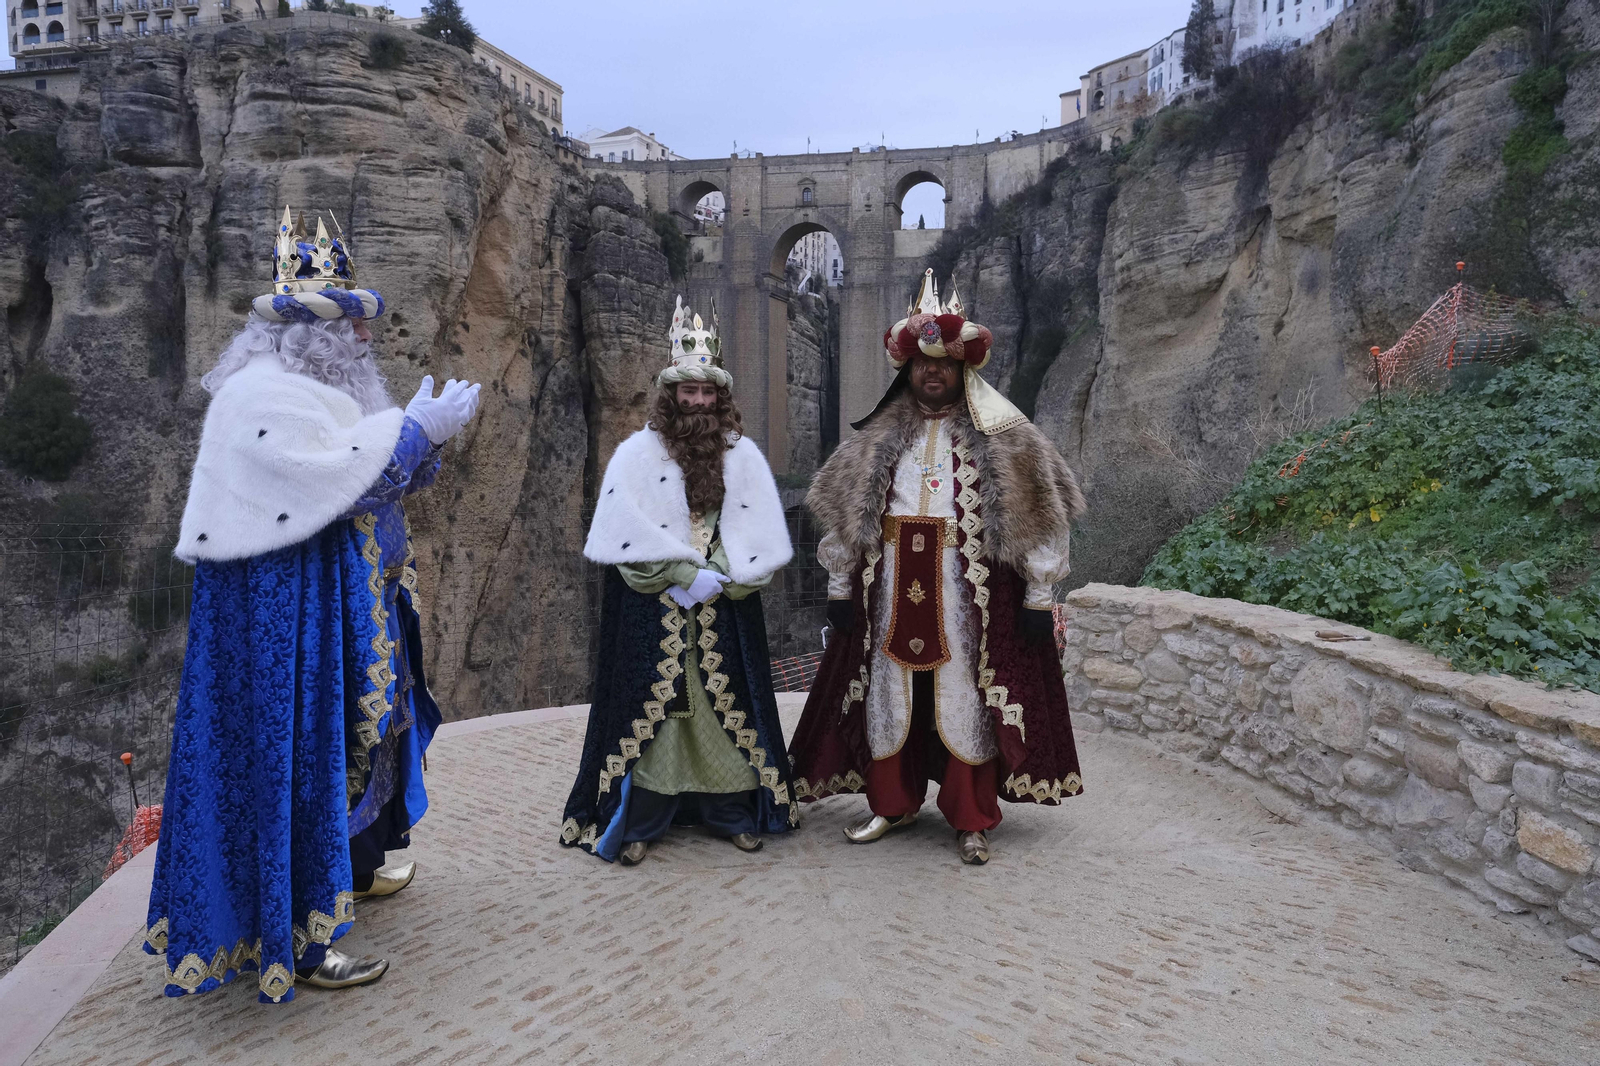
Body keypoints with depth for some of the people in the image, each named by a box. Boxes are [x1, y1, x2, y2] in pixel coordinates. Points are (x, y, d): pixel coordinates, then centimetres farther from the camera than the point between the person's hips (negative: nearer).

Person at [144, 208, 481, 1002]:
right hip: (287, 620, -11)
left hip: (346, 616, 11)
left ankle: (353, 869, 40)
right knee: (298, 754, -3)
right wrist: (416, 430, -19)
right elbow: (341, 485, -27)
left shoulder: (314, 392, 14)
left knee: (355, 736, 21)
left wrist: (422, 435, 4)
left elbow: (376, 485, 18)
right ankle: (296, 939, 9)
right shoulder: (263, 396, -18)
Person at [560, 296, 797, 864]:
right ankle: (638, 821, 11)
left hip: (724, 608, 2)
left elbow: (759, 532, -1)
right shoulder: (638, 451, 0)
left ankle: (734, 811, 21)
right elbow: (626, 530, -10)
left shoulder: (744, 455, 6)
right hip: (653, 608, -2)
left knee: (727, 699, 7)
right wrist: (684, 574, -16)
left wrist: (721, 576, -14)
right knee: (650, 703, 1)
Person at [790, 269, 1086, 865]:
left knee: (967, 696, 1)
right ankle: (892, 804, 25)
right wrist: (840, 590, 6)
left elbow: (1040, 516, -1)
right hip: (892, 586, 3)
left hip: (970, 587, -3)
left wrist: (1039, 597, -6)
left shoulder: (1002, 440, 1)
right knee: (889, 690, 8)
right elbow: (844, 518, 10)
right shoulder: (879, 441, 10)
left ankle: (971, 821, 14)